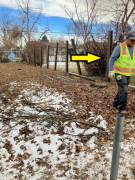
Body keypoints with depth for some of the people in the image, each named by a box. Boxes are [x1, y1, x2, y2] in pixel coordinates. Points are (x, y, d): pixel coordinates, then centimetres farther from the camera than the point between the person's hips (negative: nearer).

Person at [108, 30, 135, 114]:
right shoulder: (119, 47, -14)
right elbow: (112, 59, -14)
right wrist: (111, 71, -21)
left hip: (128, 74, 6)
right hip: (119, 73, -6)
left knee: (122, 90, 13)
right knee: (124, 90, -14)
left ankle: (116, 103, 31)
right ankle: (122, 109, -5)